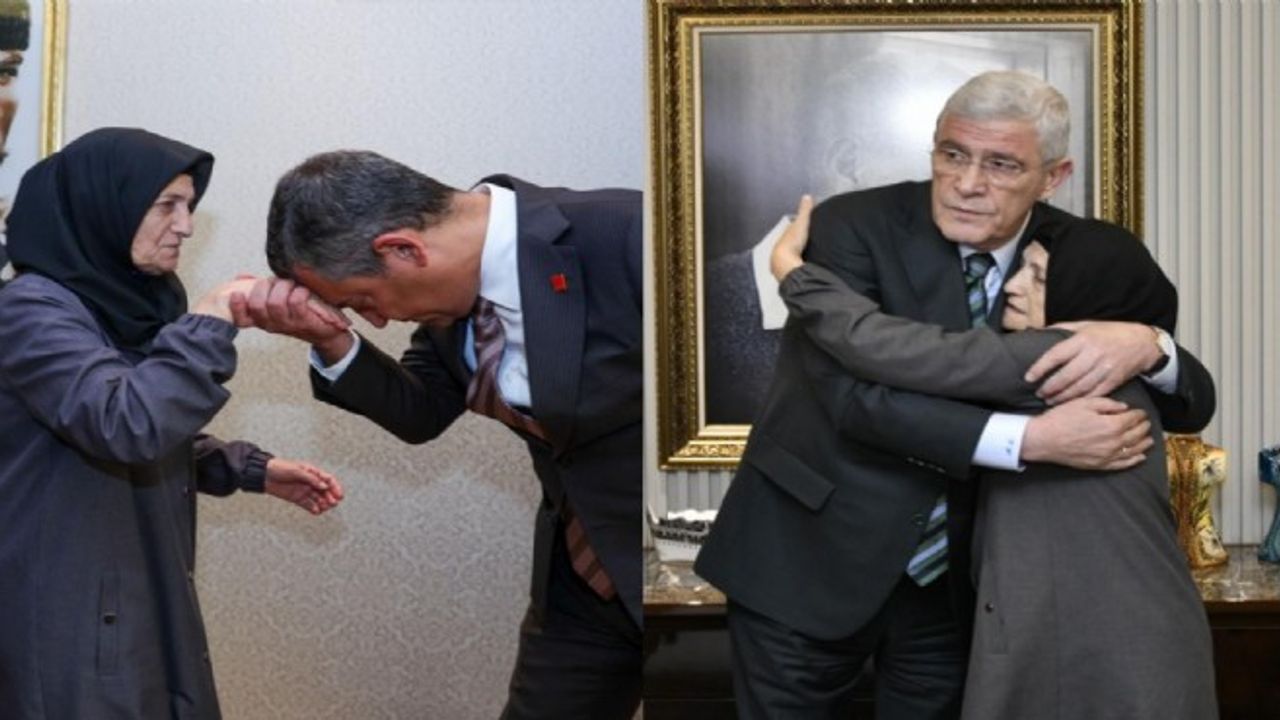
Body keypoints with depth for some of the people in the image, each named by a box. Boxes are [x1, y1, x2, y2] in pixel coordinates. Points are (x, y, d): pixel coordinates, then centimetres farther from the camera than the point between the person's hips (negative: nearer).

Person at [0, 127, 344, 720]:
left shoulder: (133, 299, 9)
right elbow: (127, 426, -30)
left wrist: (253, 470, 7)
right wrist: (210, 324, -24)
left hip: (151, 593, 8)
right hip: (71, 609, -8)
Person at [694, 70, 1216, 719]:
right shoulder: (851, 228, -15)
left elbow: (1190, 402, -3)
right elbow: (854, 391, -27)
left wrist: (1145, 344, -26)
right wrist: (1032, 438, -35)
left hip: (959, 579, 3)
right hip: (812, 561, -3)